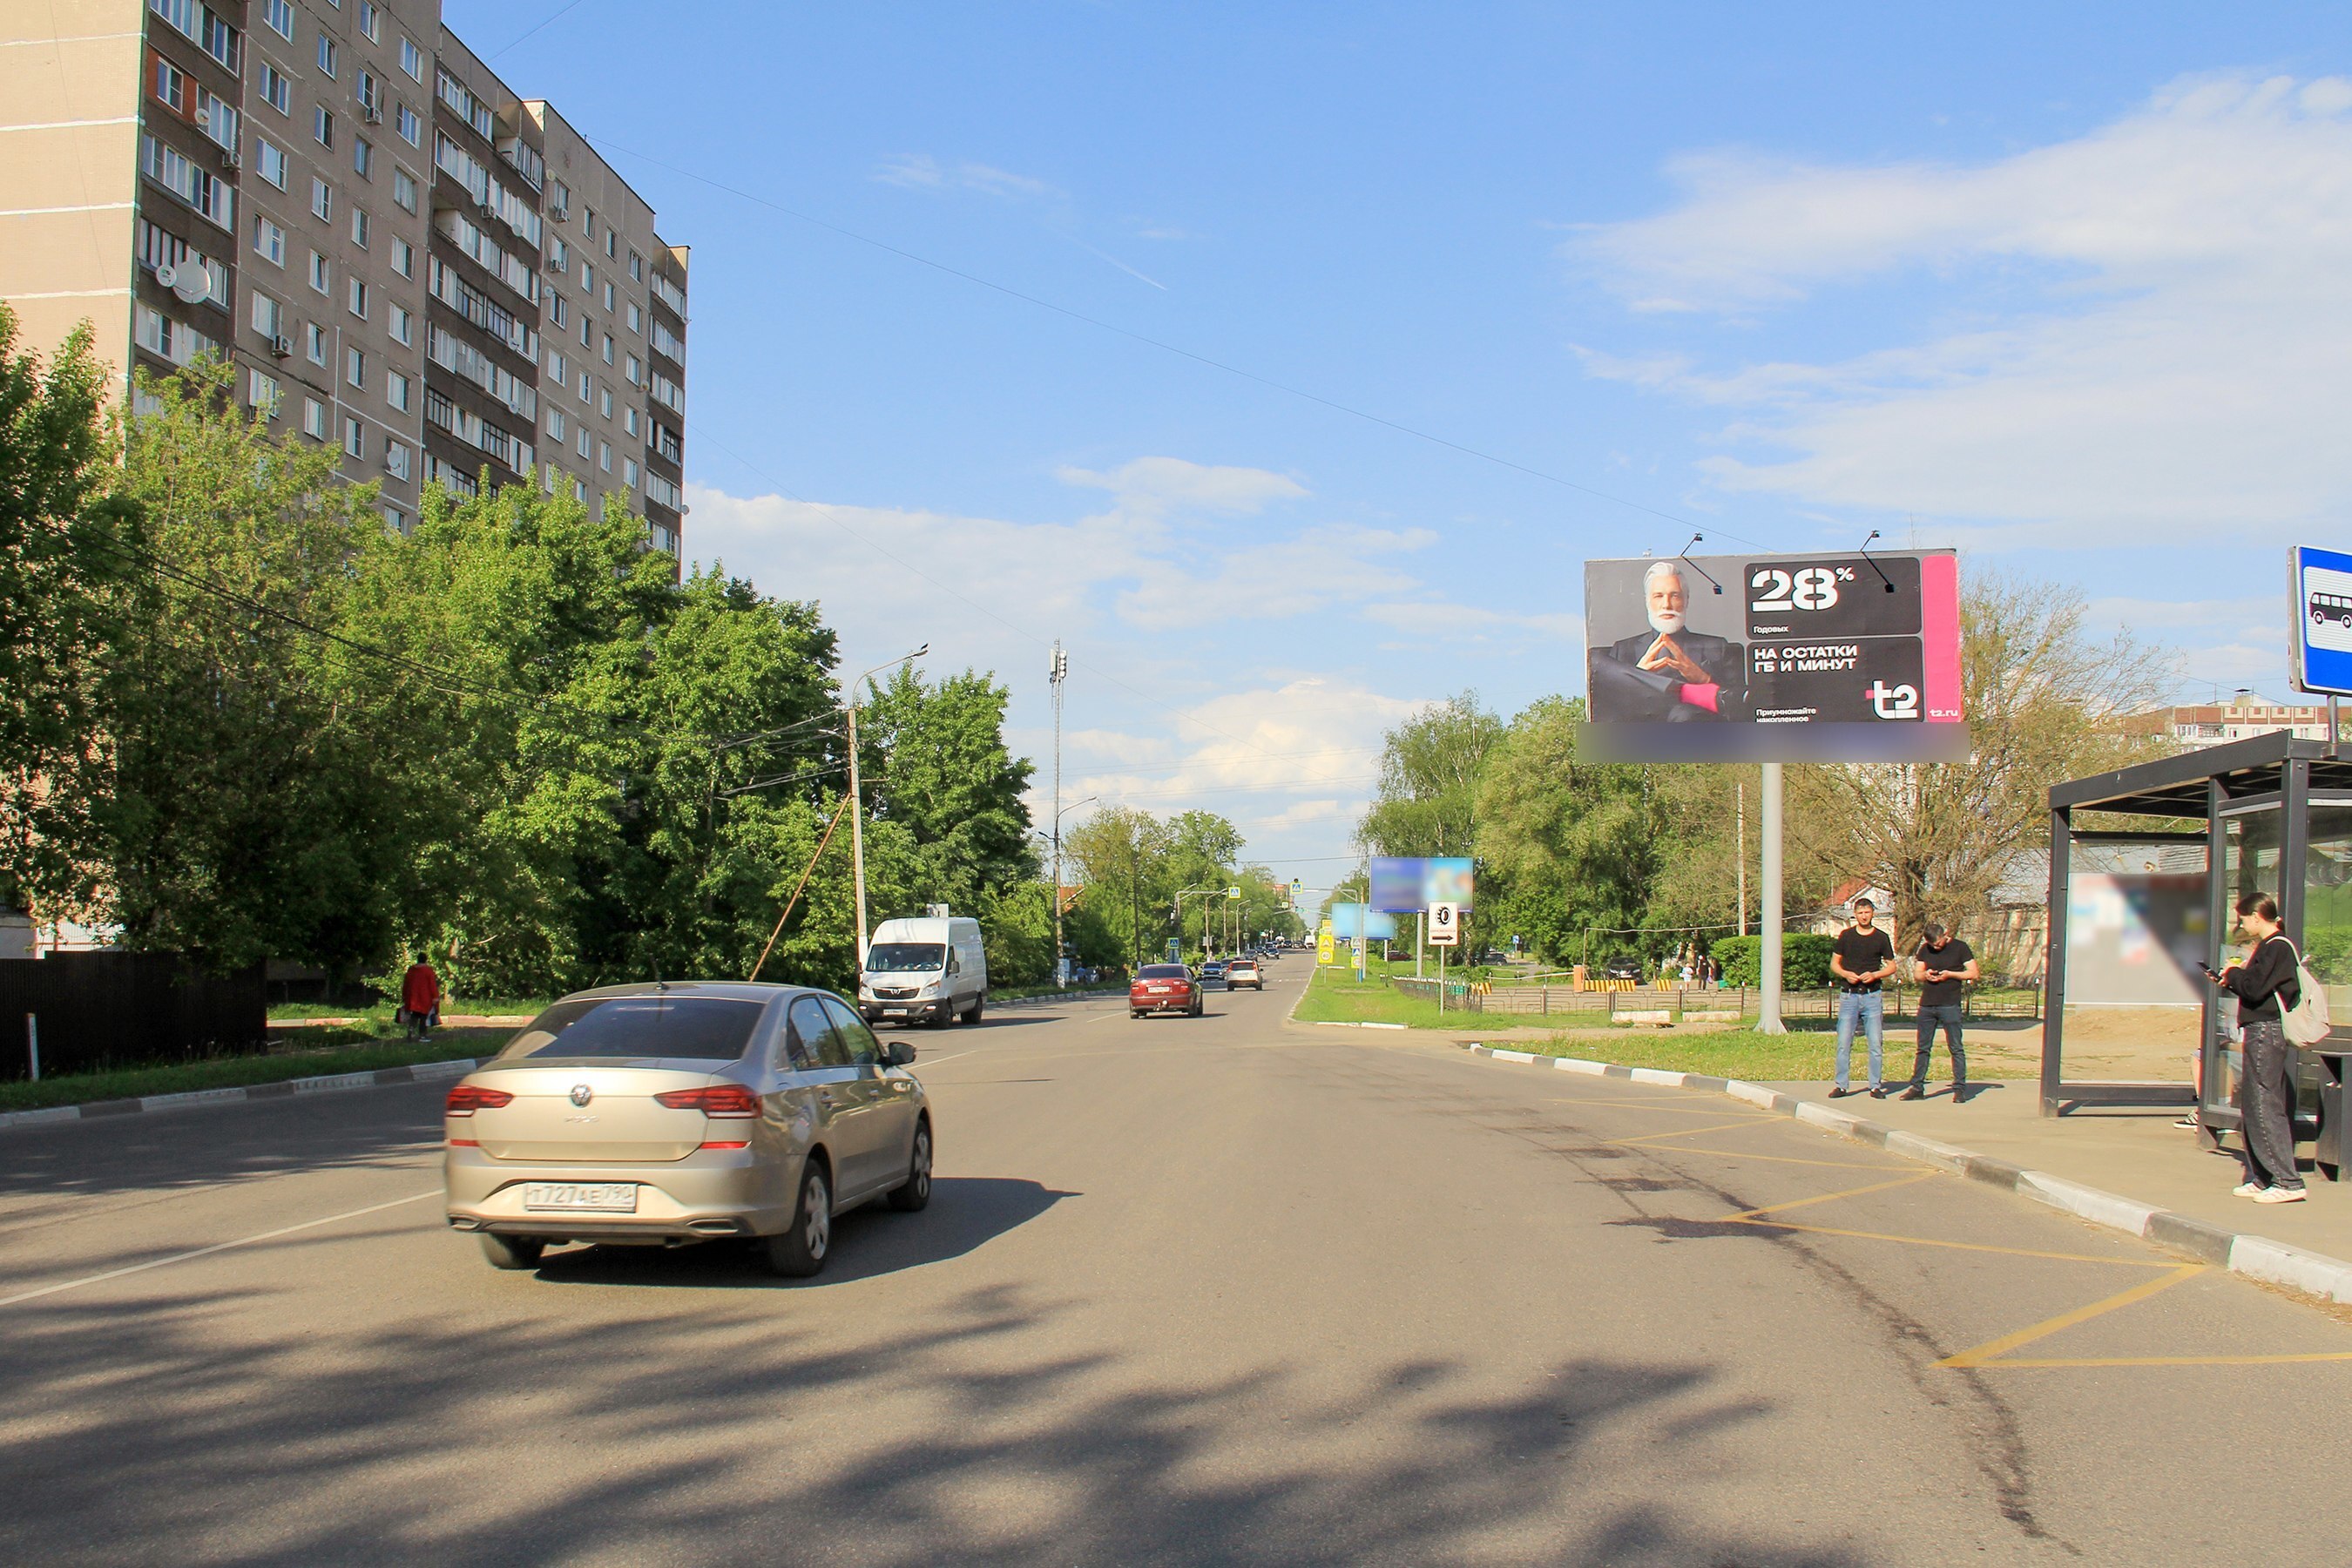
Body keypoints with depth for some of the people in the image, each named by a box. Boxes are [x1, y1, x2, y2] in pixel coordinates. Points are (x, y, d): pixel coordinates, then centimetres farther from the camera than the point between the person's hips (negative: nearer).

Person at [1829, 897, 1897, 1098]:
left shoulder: (1881, 938, 5)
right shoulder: (1846, 936, 7)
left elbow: (1892, 966, 9)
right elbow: (1834, 963, 11)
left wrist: (1874, 975, -9)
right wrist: (1846, 974, -9)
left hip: (1872, 996, 0)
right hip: (1849, 995, 0)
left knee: (1876, 1044, 0)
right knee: (1843, 1044, -1)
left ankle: (1876, 1086, 8)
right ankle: (1842, 1085, 6)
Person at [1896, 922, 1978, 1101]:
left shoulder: (1959, 947, -2)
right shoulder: (1925, 949, 10)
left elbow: (1974, 973, -4)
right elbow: (1918, 974, 16)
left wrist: (1950, 974, -14)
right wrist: (1926, 975, -7)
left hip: (1950, 1005, -4)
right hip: (1926, 1004, 4)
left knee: (1956, 1048, -2)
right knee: (1923, 1048, 8)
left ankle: (1960, 1088, 2)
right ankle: (1916, 1086, 13)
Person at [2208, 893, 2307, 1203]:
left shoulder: (2275, 947, -14)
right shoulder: (2273, 946, 17)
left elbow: (2254, 988, -21)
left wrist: (2234, 973, -4)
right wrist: (2230, 980, 13)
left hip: (2266, 1032, -11)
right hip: (2265, 1031, 11)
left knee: (2264, 1106, -11)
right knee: (2253, 1104, 13)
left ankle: (2288, 1181, -11)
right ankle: (2260, 1178, 17)